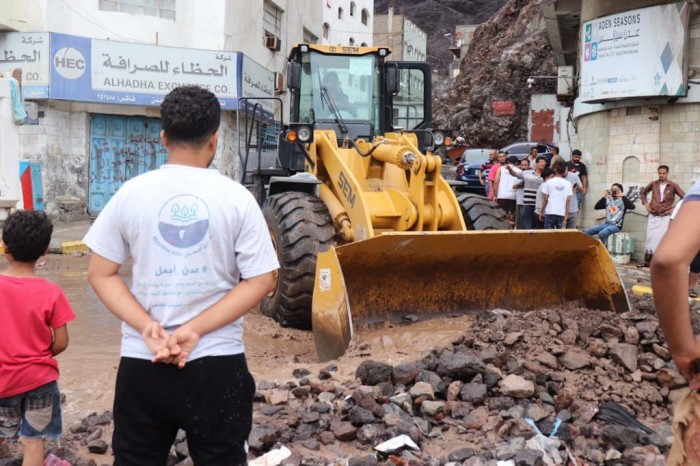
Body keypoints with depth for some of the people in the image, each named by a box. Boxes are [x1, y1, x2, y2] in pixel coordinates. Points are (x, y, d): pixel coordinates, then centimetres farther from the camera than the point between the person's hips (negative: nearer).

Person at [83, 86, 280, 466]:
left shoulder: (131, 193, -1)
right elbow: (261, 281, -7)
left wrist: (148, 328, -9)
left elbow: (100, 274, 0)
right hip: (217, 365, -1)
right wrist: (195, 330, -10)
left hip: (141, 363, 2)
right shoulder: (236, 198, -6)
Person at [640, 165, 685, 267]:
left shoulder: (673, 185, -4)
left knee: (662, 238, -6)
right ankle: (647, 261, 11)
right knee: (650, 238, 4)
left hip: (665, 216, -3)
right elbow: (643, 192, 20)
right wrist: (645, 203, 8)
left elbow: (684, 197, -2)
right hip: (653, 215, 3)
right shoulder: (653, 184, 3)